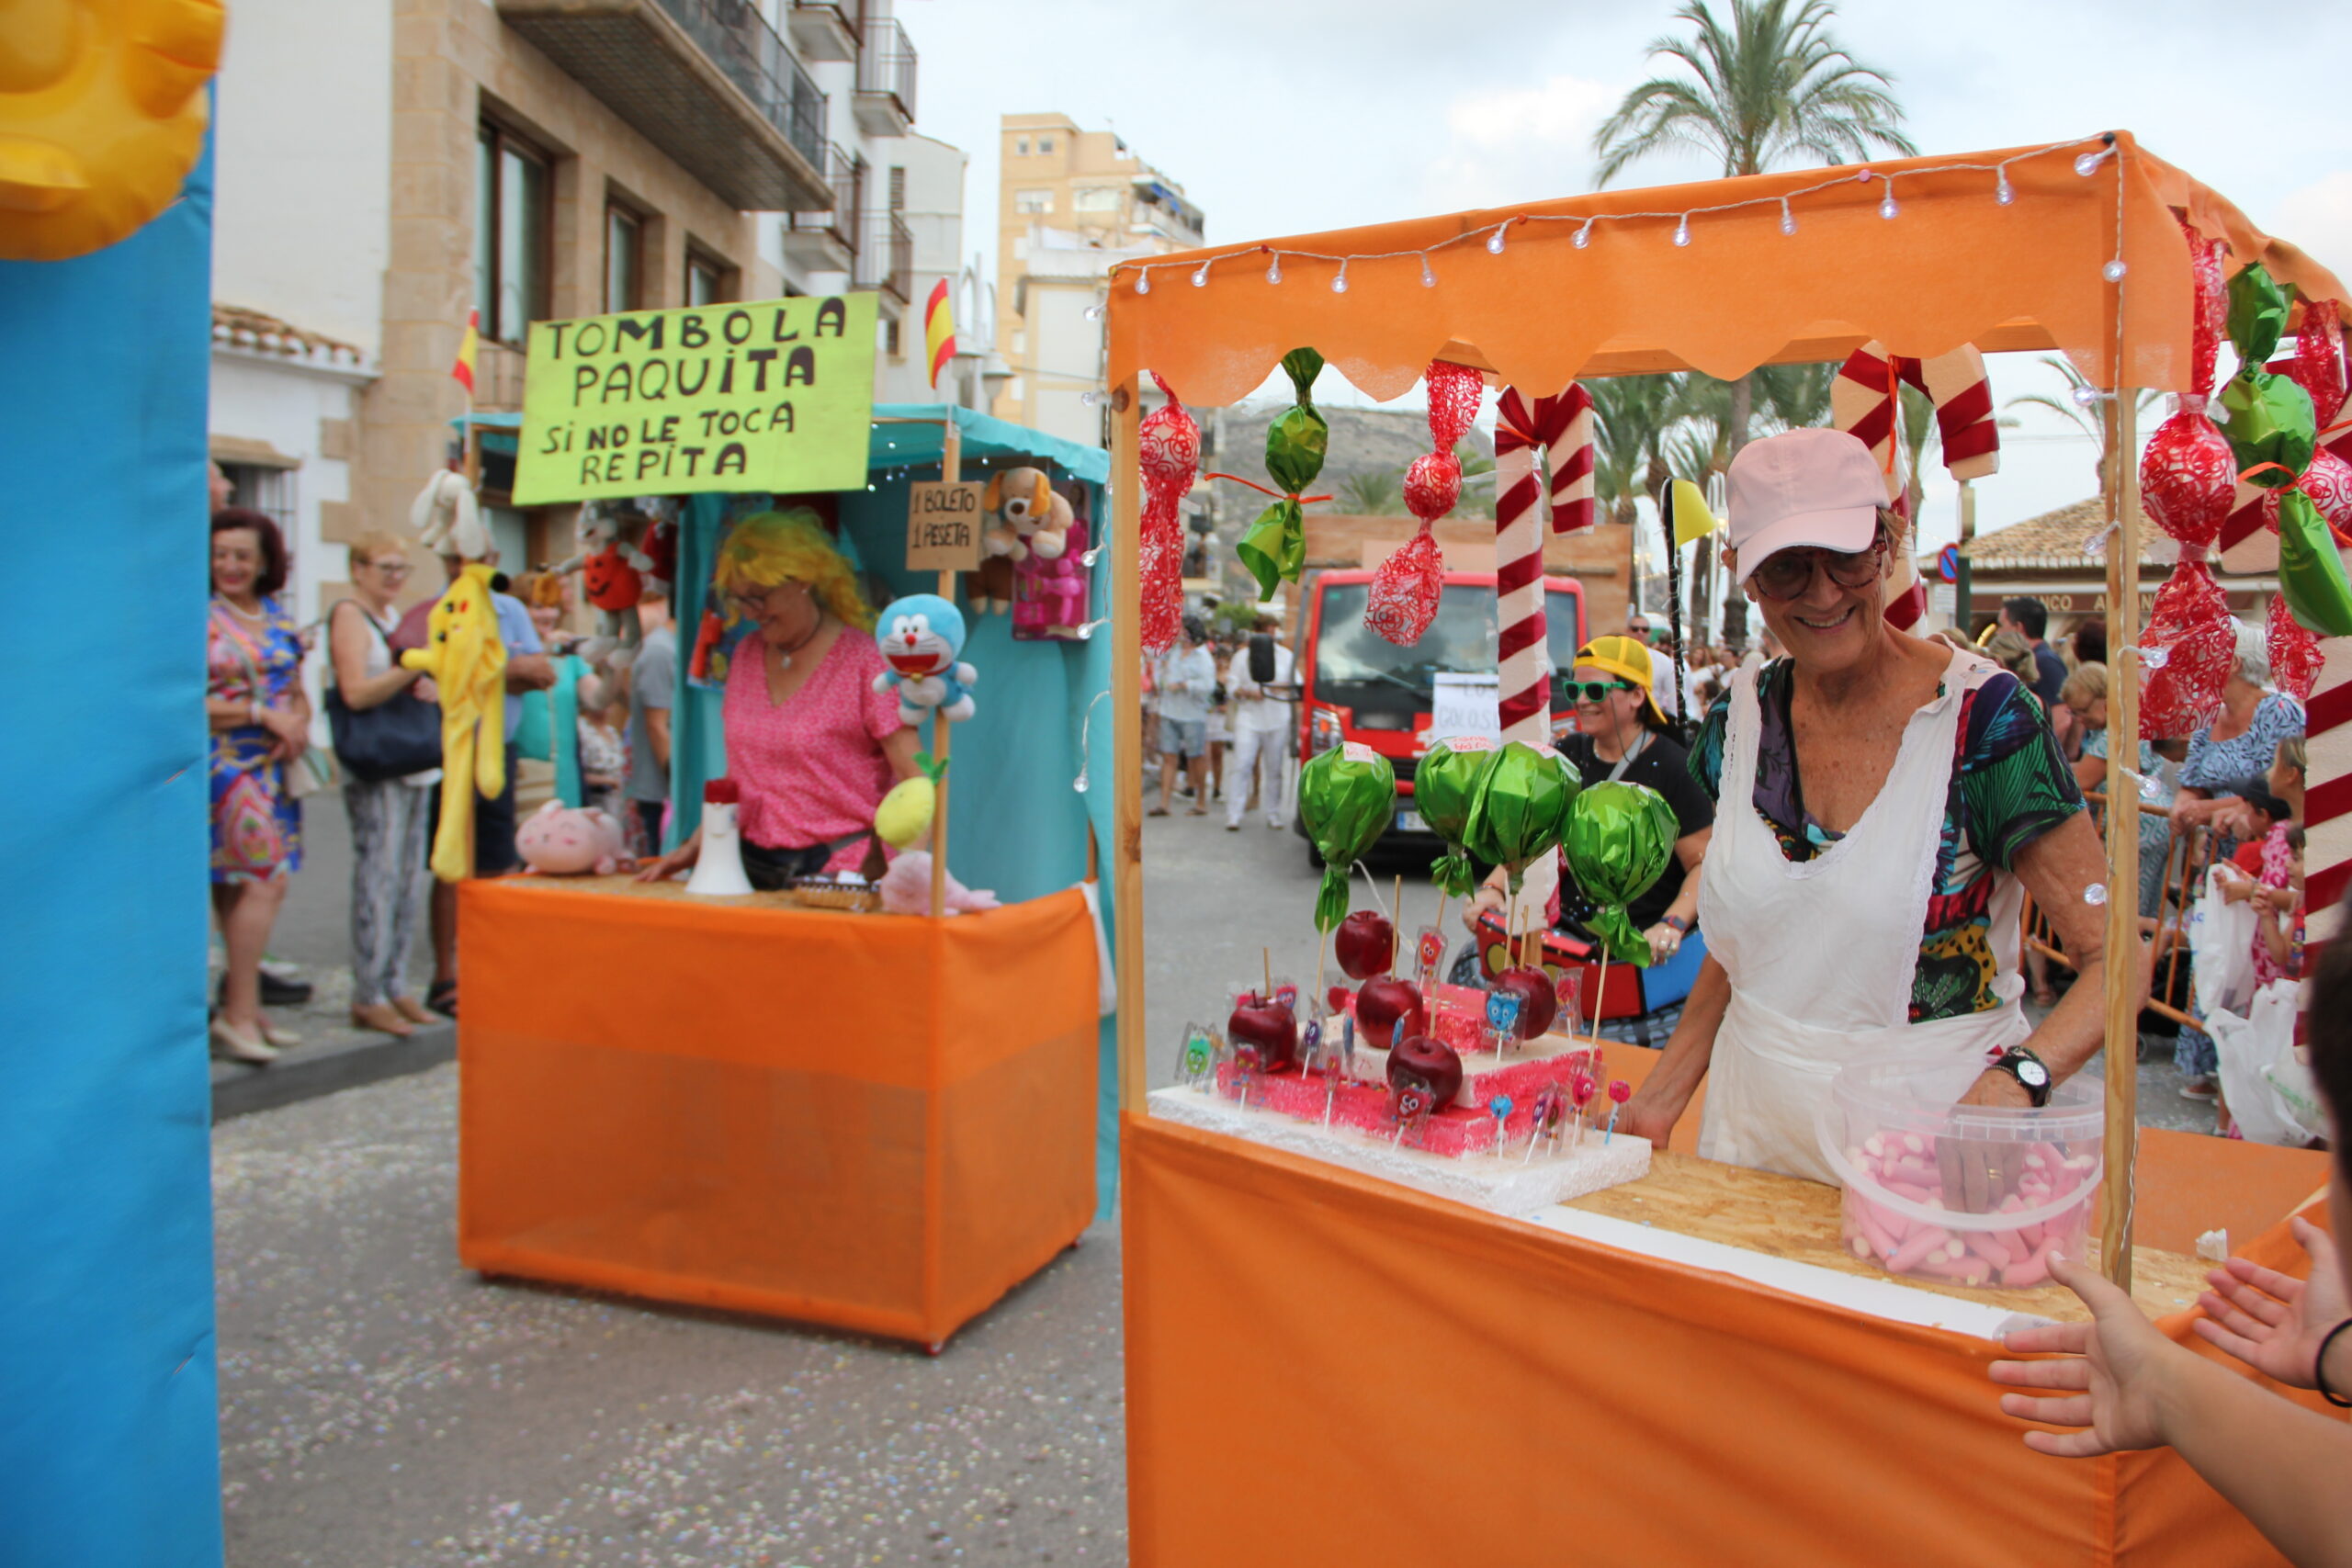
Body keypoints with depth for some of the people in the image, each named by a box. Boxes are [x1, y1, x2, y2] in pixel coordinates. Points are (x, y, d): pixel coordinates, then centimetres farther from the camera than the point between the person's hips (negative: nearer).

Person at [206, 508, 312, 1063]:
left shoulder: (279, 617, 14)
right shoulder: (201, 621, -5)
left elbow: (298, 691, 18)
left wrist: (298, 724, -3)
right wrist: (263, 715, -14)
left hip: (276, 765, 6)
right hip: (226, 764, -6)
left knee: (242, 888, 9)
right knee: (267, 879, -13)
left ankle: (243, 1009, 14)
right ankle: (239, 1012, -5)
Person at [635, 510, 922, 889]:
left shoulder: (863, 660, -4)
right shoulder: (748, 656, 15)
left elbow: (915, 778, -10)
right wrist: (694, 847, 12)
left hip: (837, 872, -4)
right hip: (753, 866, 5)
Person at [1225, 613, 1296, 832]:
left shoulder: (1286, 655, 11)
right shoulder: (1242, 656, 7)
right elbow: (1232, 685, 3)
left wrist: (1283, 687, -11)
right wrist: (1248, 693, -16)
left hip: (1277, 719, 2)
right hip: (1248, 717, -2)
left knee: (1274, 768, 5)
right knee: (1241, 765, -11)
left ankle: (1273, 815, 16)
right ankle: (1233, 816, -9)